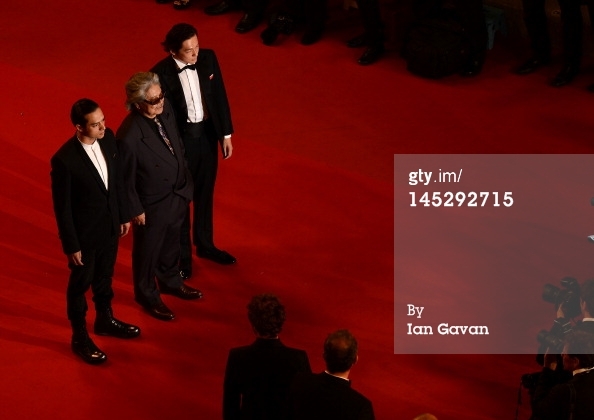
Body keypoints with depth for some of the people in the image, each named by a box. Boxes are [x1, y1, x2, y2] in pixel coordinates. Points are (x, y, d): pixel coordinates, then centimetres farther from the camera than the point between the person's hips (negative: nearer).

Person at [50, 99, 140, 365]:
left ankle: (105, 320, 51)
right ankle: (80, 337, 35)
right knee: (80, 284, 16)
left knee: (105, 277, 27)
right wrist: (71, 246, -14)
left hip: (110, 225, 6)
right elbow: (62, 208, -20)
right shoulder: (64, 160, -31)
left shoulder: (108, 138, -13)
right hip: (84, 233, -6)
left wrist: (123, 215, 11)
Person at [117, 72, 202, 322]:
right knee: (148, 251, 18)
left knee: (171, 243, 28)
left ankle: (170, 282, 53)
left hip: (177, 195, 7)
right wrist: (135, 210, -13)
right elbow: (126, 178, -21)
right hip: (152, 204, -7)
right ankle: (147, 296, 40)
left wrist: (186, 182, 13)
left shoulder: (166, 111, -14)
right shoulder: (130, 135, -34)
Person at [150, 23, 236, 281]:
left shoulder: (208, 59, -10)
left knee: (205, 194, 22)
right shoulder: (161, 74, -23)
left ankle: (205, 245, 43)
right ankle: (182, 254, 32)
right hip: (180, 139, -4)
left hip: (208, 134, 5)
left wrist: (226, 134, 5)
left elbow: (220, 97, 1)